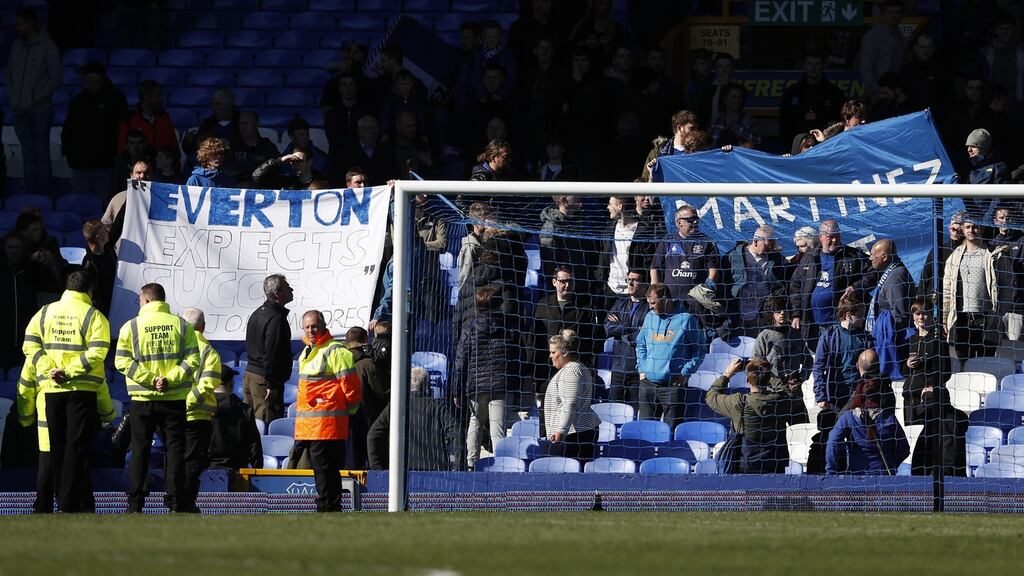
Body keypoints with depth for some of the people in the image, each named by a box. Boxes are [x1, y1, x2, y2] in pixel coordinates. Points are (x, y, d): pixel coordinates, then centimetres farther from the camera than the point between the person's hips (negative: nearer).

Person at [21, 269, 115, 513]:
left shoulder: (44, 313, 9)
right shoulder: (94, 316, -3)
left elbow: (30, 346, 0)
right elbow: (96, 353, -16)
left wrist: (49, 370, -7)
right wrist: (70, 372, -15)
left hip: (52, 390, 4)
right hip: (83, 390, -4)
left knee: (58, 447, 10)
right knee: (77, 446, -3)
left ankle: (63, 499, 14)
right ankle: (70, 502, -9)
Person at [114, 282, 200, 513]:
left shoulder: (131, 326, -2)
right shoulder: (181, 325, 2)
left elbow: (122, 361, -9)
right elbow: (192, 360, -5)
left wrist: (148, 380, -11)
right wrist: (170, 379, -11)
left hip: (142, 399, -1)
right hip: (175, 398, 1)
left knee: (140, 449, 6)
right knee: (175, 446, 4)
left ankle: (135, 502, 4)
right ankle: (177, 500, 0)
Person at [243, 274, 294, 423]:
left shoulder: (257, 314, 16)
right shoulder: (276, 318, -16)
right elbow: (271, 354, -21)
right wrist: (271, 385, -20)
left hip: (250, 374, 10)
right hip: (265, 378, -10)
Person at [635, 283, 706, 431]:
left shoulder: (686, 319, -4)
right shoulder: (650, 317, 11)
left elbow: (700, 349, 0)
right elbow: (641, 345, 23)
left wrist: (685, 372, -8)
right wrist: (641, 368, 10)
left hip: (673, 385, -5)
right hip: (648, 382, 5)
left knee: (671, 429, -4)